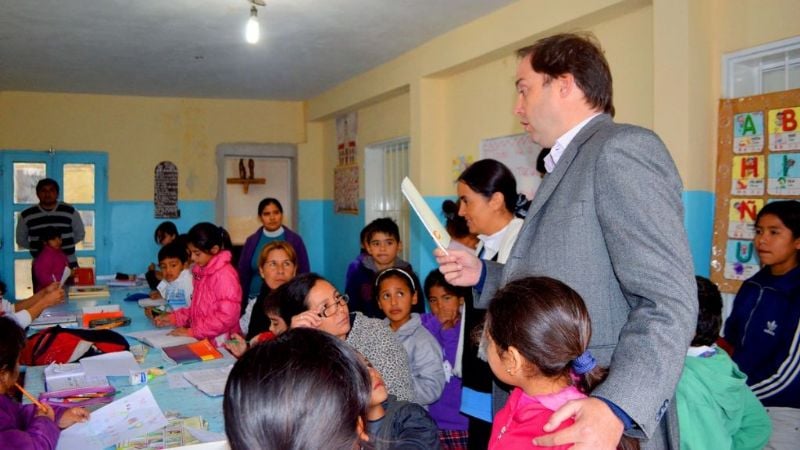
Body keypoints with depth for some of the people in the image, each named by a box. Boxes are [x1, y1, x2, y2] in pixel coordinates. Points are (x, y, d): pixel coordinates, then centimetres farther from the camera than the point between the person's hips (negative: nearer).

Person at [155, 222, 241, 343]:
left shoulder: (224, 274, -11)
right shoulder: (201, 272, 14)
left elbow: (227, 316, -17)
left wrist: (192, 332, -13)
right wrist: (173, 318, 10)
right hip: (200, 340, 7)